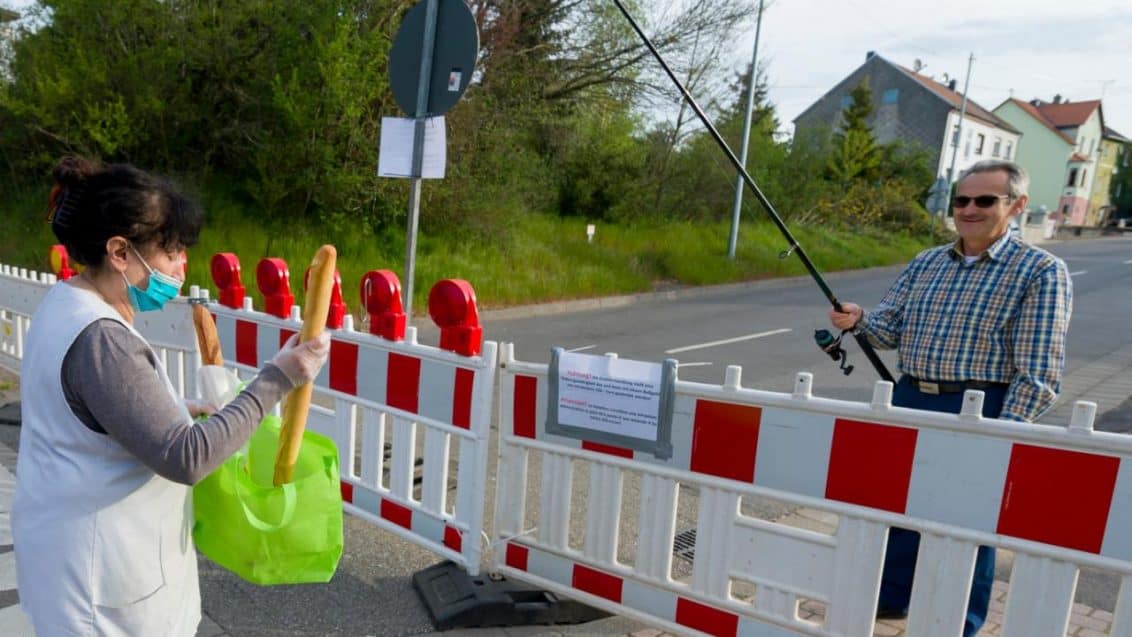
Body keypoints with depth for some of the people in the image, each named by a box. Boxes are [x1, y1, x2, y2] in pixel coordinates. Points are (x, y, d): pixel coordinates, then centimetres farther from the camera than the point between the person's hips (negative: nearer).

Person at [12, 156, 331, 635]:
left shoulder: (67, 303, 3)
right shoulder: (99, 340, -29)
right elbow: (185, 458, -32)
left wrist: (176, 410, 7)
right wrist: (276, 379, -31)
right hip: (98, 560, -9)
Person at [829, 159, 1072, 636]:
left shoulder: (1041, 271, -6)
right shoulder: (925, 263, 10)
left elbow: (1038, 370, -11)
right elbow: (889, 329, 10)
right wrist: (858, 320, -12)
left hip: (979, 409, -5)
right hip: (909, 400, 6)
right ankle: (890, 598, 37)